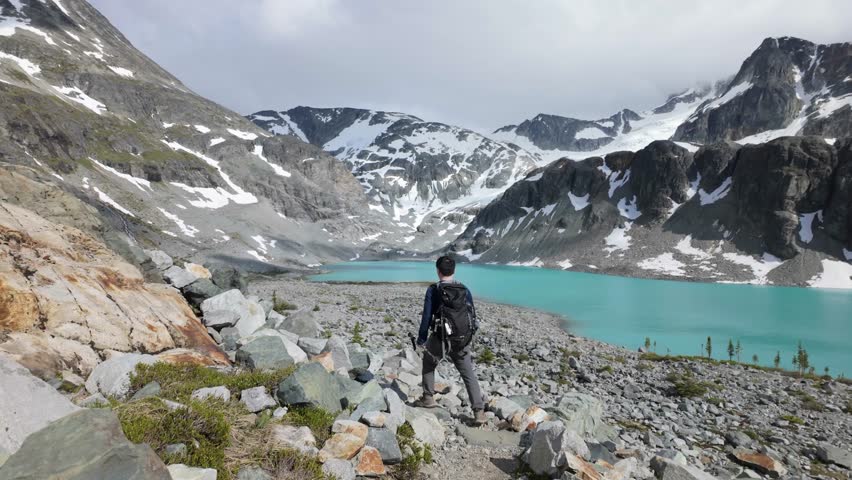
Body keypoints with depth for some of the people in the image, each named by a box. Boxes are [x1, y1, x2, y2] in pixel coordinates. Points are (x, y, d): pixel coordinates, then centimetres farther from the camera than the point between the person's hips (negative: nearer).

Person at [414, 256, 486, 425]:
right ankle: (479, 412, 0)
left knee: (428, 364, 25)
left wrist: (421, 339, 1)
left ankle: (428, 398, 28)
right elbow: (473, 316, 10)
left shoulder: (433, 290, -6)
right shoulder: (465, 290, 5)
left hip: (441, 339, -3)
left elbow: (427, 316, -8)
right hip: (462, 341, 3)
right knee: (469, 375, 8)